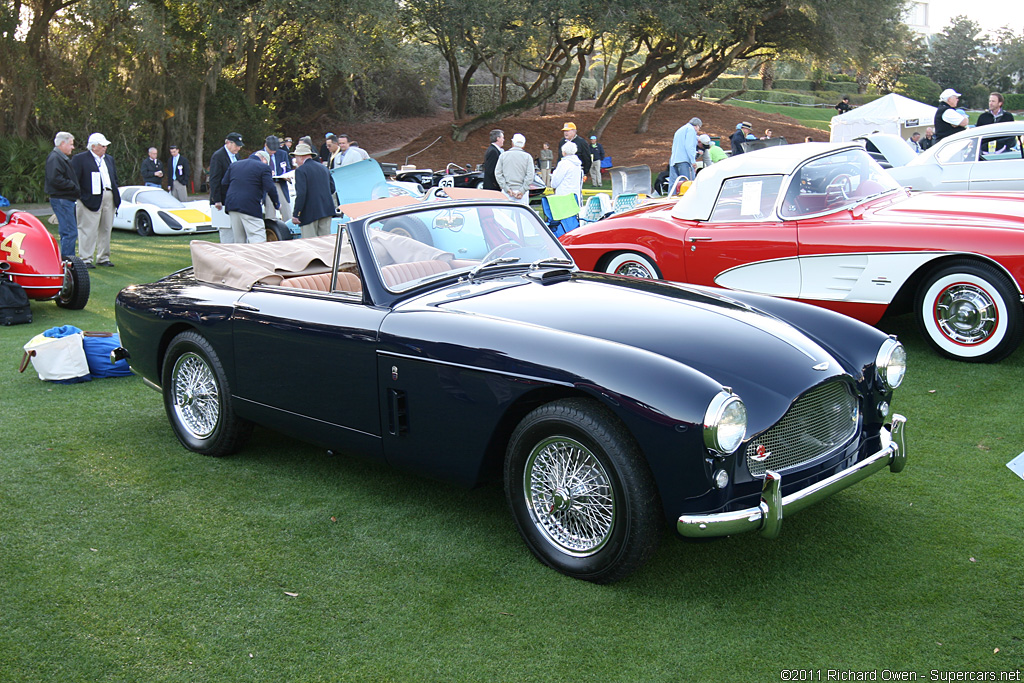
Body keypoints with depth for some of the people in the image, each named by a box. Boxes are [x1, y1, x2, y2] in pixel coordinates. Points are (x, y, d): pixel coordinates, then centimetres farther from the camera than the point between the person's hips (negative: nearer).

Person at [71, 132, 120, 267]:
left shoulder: (109, 159, 18)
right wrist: (82, 196, -15)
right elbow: (74, 180, -7)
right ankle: (86, 259, -2)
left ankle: (103, 258, 20)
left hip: (109, 199, 7)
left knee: (106, 229, 11)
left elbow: (115, 178, 23)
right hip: (91, 199, -7)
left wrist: (116, 195, 12)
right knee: (89, 231, -6)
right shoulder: (80, 159, -3)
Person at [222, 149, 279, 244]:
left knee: (238, 240, 14)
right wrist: (277, 204, 5)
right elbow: (270, 188, -7)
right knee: (258, 240, -9)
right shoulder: (263, 167, 0)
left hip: (232, 205, 6)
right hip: (250, 207, -6)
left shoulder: (233, 165, 20)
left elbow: (224, 183, 17)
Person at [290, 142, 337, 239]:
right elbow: (332, 188, 16)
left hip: (310, 213, -7)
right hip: (327, 210, 7)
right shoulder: (323, 168, 15)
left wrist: (295, 214, -14)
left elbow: (301, 193, -16)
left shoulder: (301, 170, -8)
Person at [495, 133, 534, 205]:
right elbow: (530, 175, -8)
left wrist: (506, 189, -5)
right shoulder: (527, 157, 1)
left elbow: (498, 173, -1)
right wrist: (522, 191, -9)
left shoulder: (503, 155, 6)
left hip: (506, 193, 1)